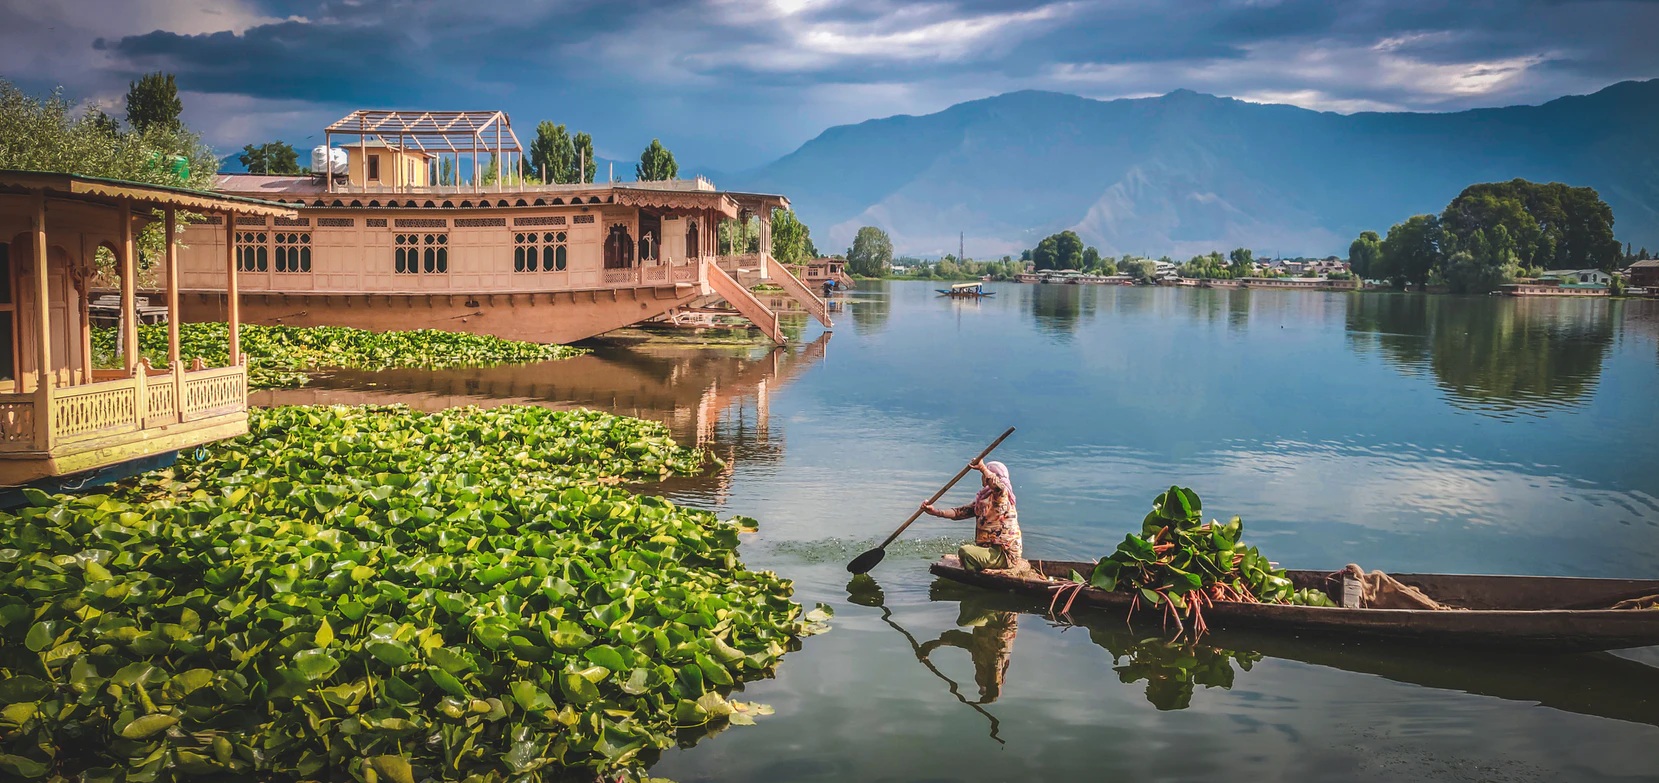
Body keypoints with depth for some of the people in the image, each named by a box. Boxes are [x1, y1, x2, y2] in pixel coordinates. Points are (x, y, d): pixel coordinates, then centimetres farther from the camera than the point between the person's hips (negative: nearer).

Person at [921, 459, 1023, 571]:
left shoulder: (1003, 496, -11)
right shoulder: (982, 499, 16)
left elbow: (998, 485, -35)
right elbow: (962, 512, 12)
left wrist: (982, 467, -23)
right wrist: (935, 512, 3)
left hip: (1006, 553, -10)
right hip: (993, 549, 10)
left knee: (965, 551, -27)